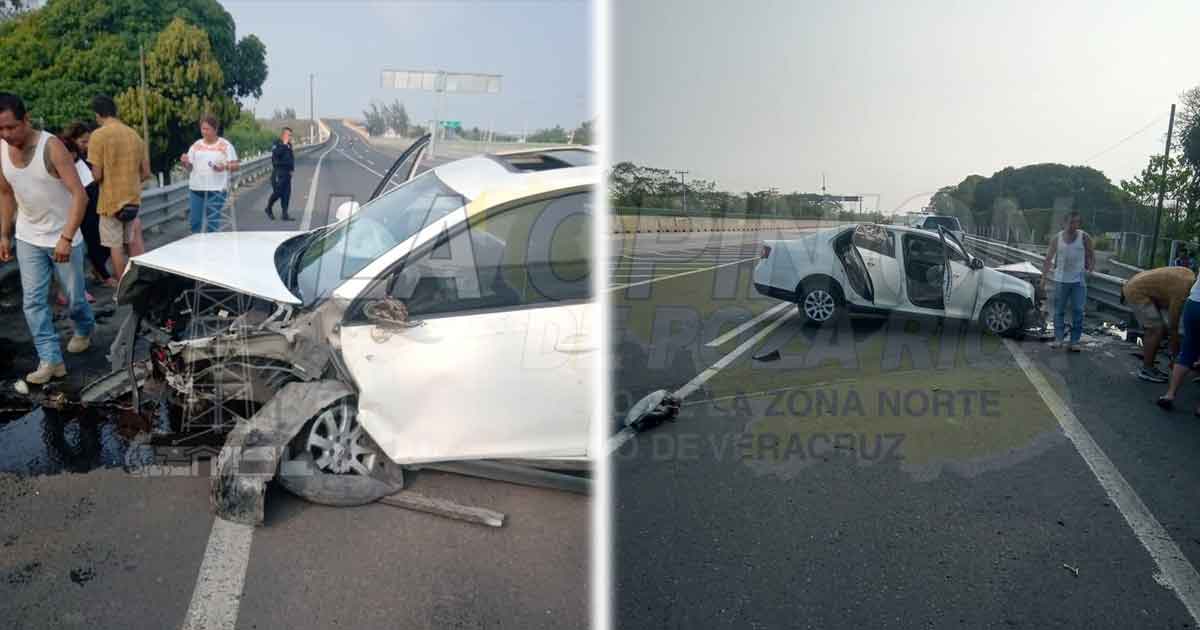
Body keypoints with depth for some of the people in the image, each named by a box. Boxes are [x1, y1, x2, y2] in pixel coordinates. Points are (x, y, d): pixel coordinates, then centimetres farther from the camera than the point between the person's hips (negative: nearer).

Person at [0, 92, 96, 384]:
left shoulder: (51, 146, -20)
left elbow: (79, 194, -22)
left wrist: (66, 238, -27)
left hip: (63, 237, -4)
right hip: (27, 238, 4)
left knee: (74, 296, 9)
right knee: (33, 300, -2)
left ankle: (84, 329, 40)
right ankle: (50, 359, 3)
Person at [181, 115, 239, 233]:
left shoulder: (225, 145, 0)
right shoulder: (196, 145, 11)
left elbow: (235, 166, -2)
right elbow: (189, 166, 13)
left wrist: (225, 166, -21)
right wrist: (185, 162, -9)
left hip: (216, 189, -4)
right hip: (196, 188, 4)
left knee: (213, 221, -2)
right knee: (195, 220, 6)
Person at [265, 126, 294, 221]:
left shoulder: (289, 145, 15)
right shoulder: (277, 144, -7)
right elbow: (276, 153, -25)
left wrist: (292, 168, 17)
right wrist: (284, 144, -24)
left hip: (287, 173, 7)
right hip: (278, 173, -7)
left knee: (286, 194, 2)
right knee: (277, 192, -7)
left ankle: (285, 214, 4)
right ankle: (268, 208, 17)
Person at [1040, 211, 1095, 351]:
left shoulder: (1084, 237, -1)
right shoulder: (1056, 238, 1)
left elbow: (1091, 254, 7)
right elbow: (1048, 259, 5)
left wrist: (1091, 267, -7)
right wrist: (1044, 277, 2)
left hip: (1078, 280, -1)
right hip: (1061, 280, 1)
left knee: (1078, 311, -3)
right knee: (1059, 310, 3)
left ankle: (1074, 341, 1)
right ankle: (1058, 338, 9)